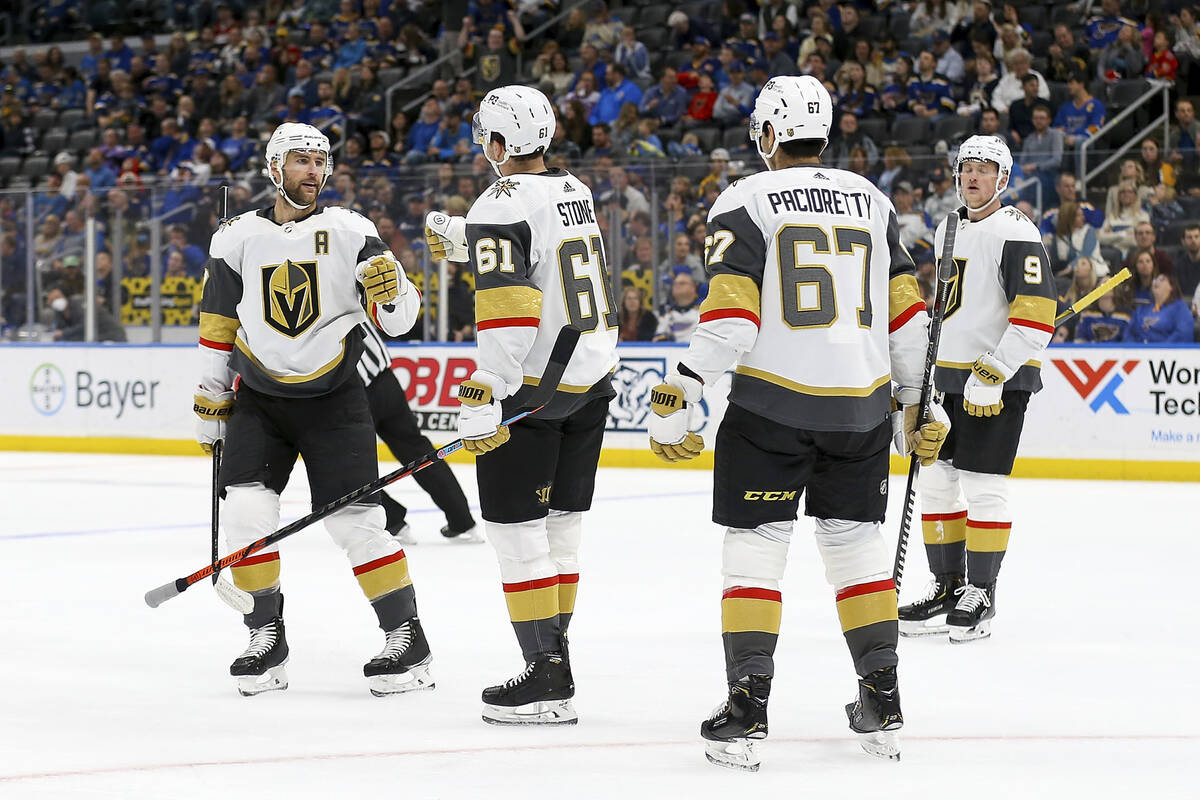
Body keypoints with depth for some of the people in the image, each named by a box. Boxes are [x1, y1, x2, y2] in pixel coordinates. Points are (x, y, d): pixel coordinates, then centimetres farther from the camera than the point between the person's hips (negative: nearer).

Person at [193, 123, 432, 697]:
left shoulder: (351, 232, -3)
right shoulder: (236, 239, 2)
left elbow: (397, 320, -7)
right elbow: (217, 326, 11)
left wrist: (389, 288, -28)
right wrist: (209, 400, 11)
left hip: (333, 399, -2)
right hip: (258, 399, 2)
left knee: (355, 521, -8)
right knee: (245, 510, -12)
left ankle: (406, 637, 2)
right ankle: (266, 637, 3)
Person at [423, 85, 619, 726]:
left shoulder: (501, 206, -16)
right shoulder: (576, 192, 9)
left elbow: (508, 313, -24)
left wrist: (484, 403, -23)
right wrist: (461, 242, 33)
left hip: (532, 386, -8)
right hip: (593, 379, 8)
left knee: (516, 528, -1)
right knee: (559, 523, 16)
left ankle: (548, 681, -3)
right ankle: (553, 660, 24)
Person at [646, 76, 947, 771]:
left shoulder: (745, 202, -4)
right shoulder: (873, 200, 10)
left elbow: (730, 314, -13)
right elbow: (906, 309, 11)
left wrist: (677, 400, -10)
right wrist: (922, 402, 20)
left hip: (773, 402, -4)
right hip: (862, 404, 4)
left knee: (756, 544, 2)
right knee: (856, 540, 14)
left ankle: (746, 712, -4)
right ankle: (884, 706, 14)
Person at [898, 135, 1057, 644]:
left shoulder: (1016, 234, -12)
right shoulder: (947, 231, 15)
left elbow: (1037, 312, -20)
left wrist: (993, 375, -22)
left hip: (1000, 378, -8)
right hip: (949, 380, 8)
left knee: (982, 485, -7)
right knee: (936, 481, 8)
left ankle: (981, 596, 1)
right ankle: (948, 588, 19)